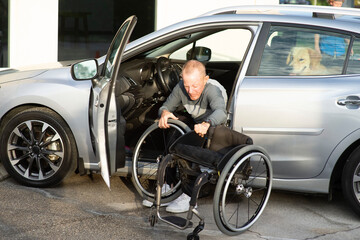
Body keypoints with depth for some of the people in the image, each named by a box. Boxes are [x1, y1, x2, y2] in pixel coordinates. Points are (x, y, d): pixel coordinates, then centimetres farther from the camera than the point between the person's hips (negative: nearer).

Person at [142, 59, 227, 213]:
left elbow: (220, 112, -48)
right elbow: (166, 106, -6)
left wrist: (206, 124, -71)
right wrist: (164, 112, -32)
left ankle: (189, 196, -27)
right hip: (196, 125, 7)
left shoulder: (213, 90, -29)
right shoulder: (181, 88, -10)